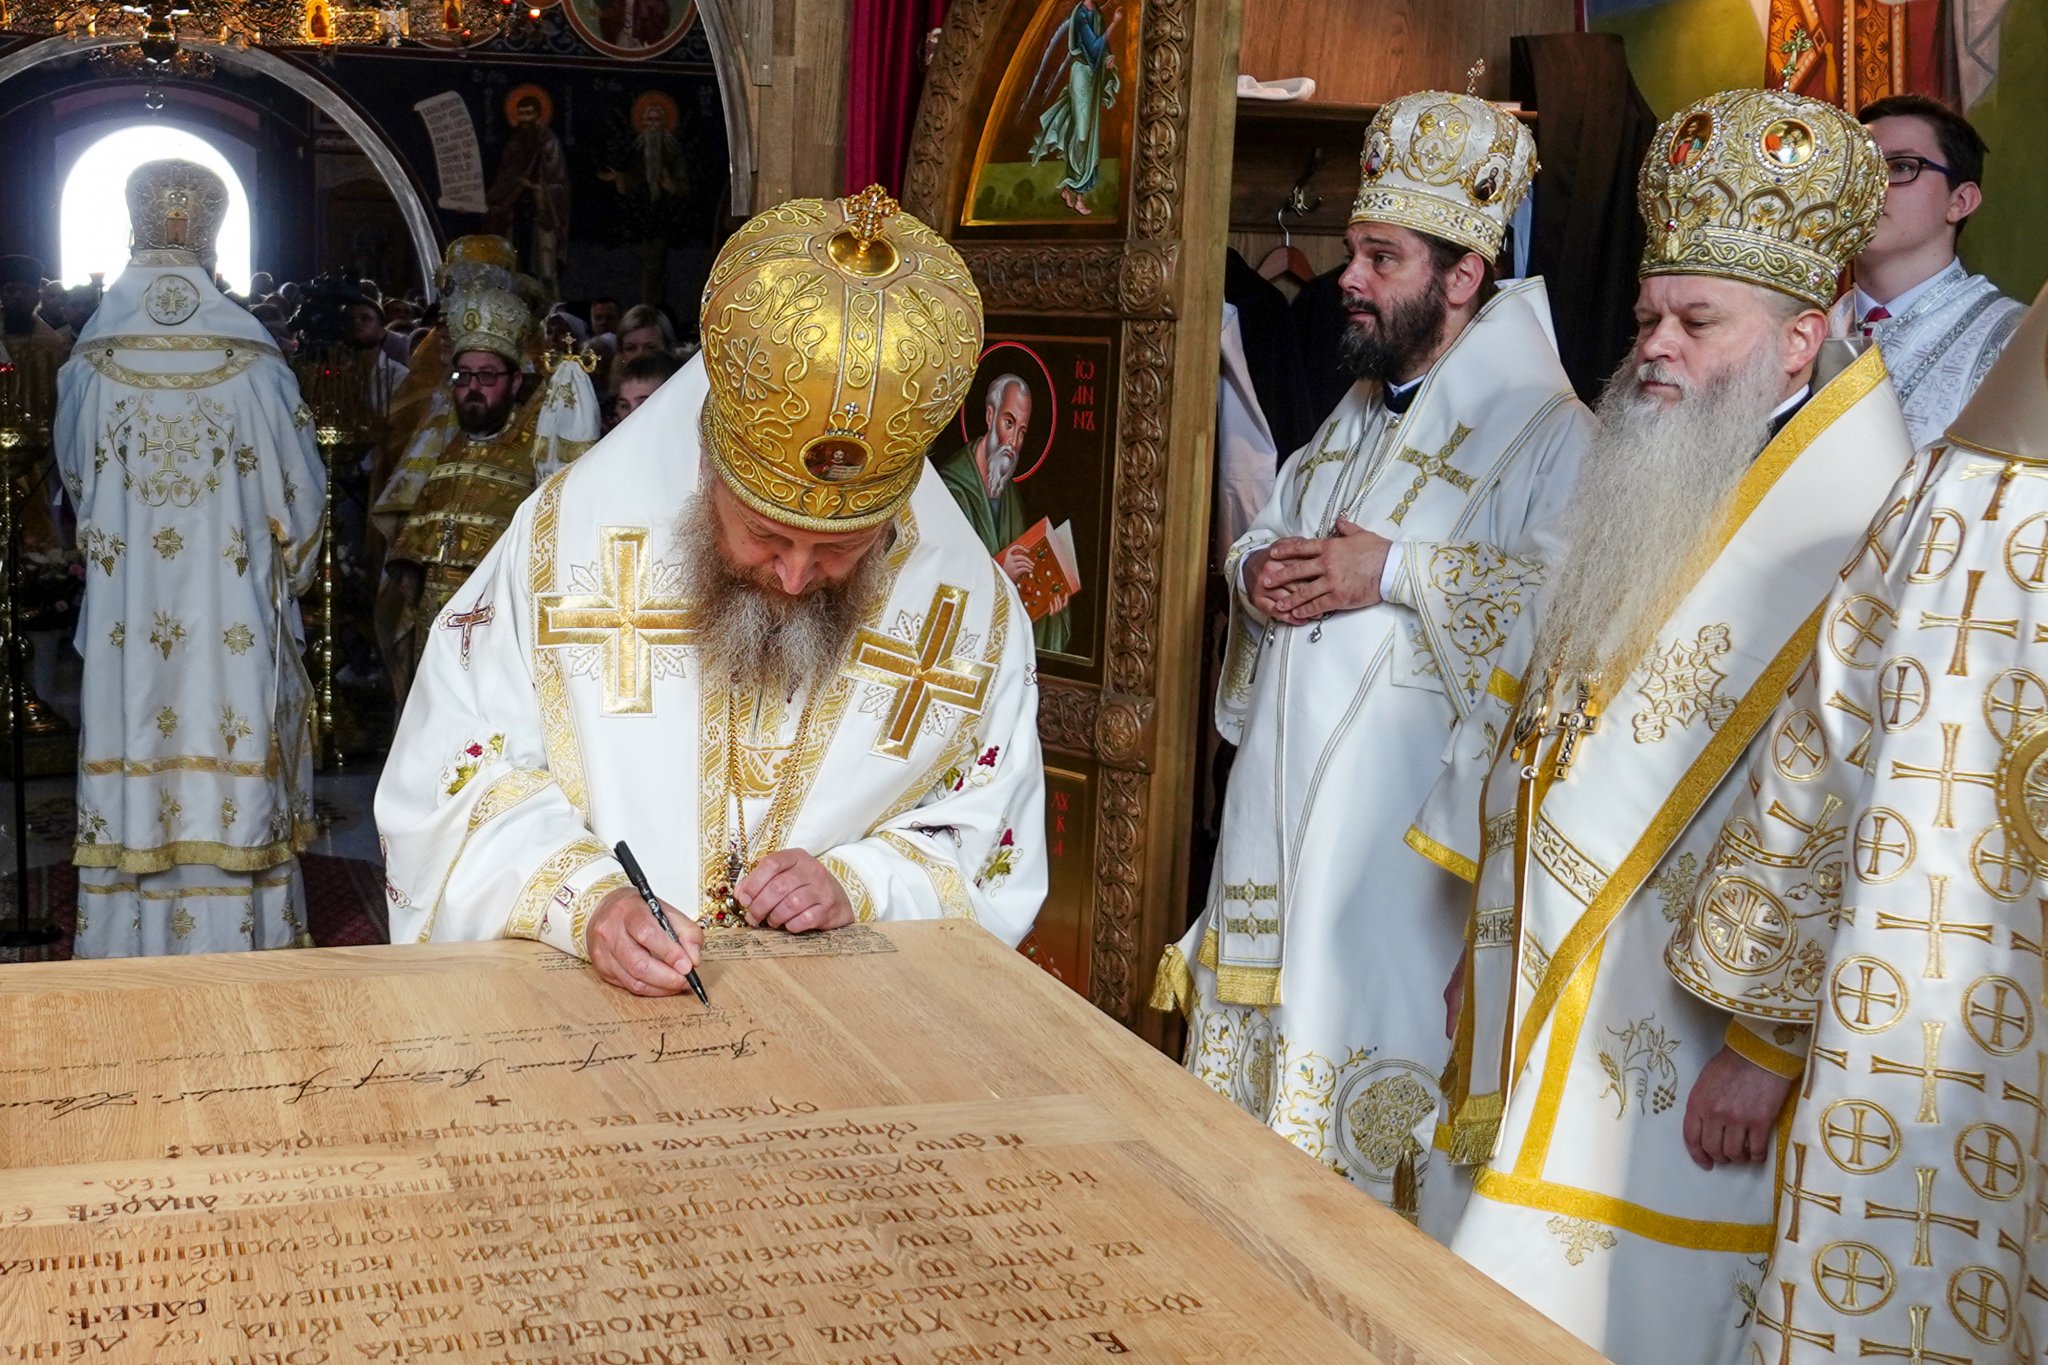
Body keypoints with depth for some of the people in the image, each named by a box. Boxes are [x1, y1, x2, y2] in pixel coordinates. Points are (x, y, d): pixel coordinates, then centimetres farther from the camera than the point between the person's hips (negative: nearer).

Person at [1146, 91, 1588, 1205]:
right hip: (1281, 781, 8)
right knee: (1258, 1020, 13)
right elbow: (1265, 534, 25)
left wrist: (1397, 571, -22)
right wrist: (1253, 570, 1)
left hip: (1404, 809, -8)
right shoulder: (1357, 413, 18)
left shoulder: (1547, 432, -10)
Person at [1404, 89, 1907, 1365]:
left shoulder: (1852, 537, -16)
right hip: (1538, 1015, 8)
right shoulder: (1637, 504, 11)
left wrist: (1761, 1051, -20)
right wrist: (1484, 945, 17)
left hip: (1665, 1059, -8)